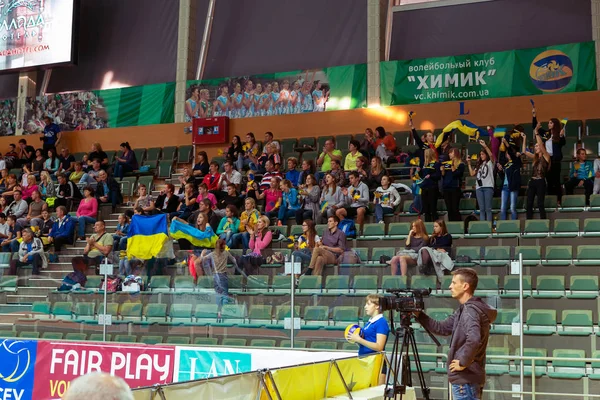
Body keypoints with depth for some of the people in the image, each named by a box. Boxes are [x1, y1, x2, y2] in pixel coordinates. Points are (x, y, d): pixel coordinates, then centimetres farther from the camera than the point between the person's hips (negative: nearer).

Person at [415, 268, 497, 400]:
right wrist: (419, 315, 8)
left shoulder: (471, 310, -18)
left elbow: (473, 339, -34)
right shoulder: (464, 309, 14)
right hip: (466, 378, 10)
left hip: (466, 379, -10)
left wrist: (463, 362, -23)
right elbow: (442, 328, 17)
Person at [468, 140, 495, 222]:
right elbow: (472, 174, 19)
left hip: (488, 187, -5)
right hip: (479, 187, 5)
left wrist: (485, 146, -24)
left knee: (488, 209, -7)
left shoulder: (490, 162, 8)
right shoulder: (479, 165, 26)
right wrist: (469, 164, 16)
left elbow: (491, 155, -13)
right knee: (481, 209, 2)